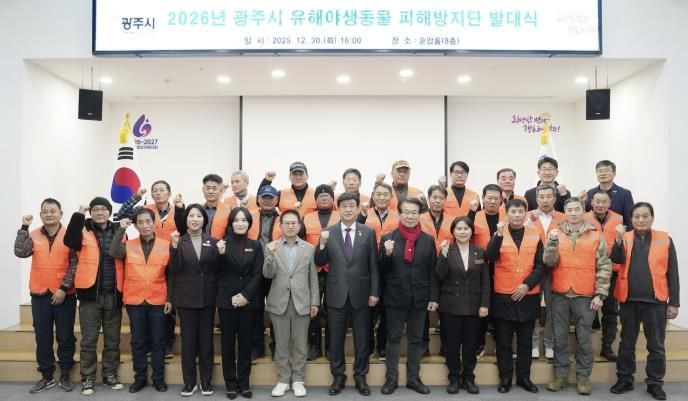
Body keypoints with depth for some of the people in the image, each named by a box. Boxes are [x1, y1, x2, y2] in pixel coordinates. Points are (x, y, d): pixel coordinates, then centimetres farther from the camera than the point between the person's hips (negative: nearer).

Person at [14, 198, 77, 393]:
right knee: (43, 337, 9)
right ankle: (46, 376, 21)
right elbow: (20, 252, -12)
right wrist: (24, 228, -14)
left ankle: (65, 375, 17)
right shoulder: (33, 236, 6)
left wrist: (64, 287, -12)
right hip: (39, 294, 2)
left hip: (65, 294, -2)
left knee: (65, 337, 5)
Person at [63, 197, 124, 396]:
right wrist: (79, 214, -24)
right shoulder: (84, 231, 1)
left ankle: (110, 374, 24)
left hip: (113, 294, 2)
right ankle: (87, 378, 16)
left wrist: (124, 290, 6)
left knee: (112, 338, 11)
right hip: (90, 294, -2)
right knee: (89, 340, 4)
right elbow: (69, 241, -22)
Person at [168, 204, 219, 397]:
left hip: (207, 297, 1)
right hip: (186, 298, -1)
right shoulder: (179, 241, 1)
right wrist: (174, 247, -21)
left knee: (206, 340, 8)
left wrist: (220, 253, -16)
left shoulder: (212, 241, 4)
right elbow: (174, 269, -9)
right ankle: (189, 381, 18)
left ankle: (206, 381, 19)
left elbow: (217, 269, 2)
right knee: (188, 340, 6)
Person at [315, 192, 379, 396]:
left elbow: (374, 265, 0)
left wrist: (374, 292, -3)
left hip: (360, 293, 0)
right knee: (336, 339, 10)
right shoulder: (328, 232, 0)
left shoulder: (368, 232, 0)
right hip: (336, 294, 0)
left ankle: (360, 377, 24)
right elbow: (319, 263, -1)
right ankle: (338, 376, 25)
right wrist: (322, 244, -18)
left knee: (361, 339, 9)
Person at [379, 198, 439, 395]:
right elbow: (382, 271, -1)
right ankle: (391, 378, 19)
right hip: (395, 297, -1)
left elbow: (433, 272, 3)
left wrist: (434, 297, -2)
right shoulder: (388, 238, -2)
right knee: (393, 338, 9)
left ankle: (413, 378, 24)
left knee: (416, 339, 12)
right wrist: (387, 254, -19)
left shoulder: (428, 239, 2)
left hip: (419, 298, 2)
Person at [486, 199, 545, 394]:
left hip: (528, 296, 2)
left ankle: (524, 377, 23)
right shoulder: (499, 233, 0)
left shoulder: (535, 235, 4)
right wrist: (499, 235, -33)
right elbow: (491, 256, -18)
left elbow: (540, 266, 1)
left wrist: (527, 284, -12)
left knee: (525, 341, 11)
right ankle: (505, 378, 16)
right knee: (503, 341, 6)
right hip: (503, 296, -1)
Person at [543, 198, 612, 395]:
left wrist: (599, 294, -5)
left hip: (585, 296, -1)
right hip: (560, 294, 1)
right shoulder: (555, 234, 5)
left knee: (584, 338, 5)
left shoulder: (596, 237, 2)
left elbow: (604, 268, 1)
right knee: (560, 338, 7)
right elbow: (549, 262, -5)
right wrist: (552, 242, -19)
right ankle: (561, 375, 19)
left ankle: (583, 377, 18)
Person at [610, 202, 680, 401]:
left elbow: (672, 273, 2)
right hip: (628, 300, 1)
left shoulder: (665, 239, 1)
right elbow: (617, 259, -13)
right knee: (627, 342, 11)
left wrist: (674, 302, -1)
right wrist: (618, 239, -26)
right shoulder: (624, 238, 5)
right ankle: (625, 379, 23)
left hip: (655, 301, -1)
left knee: (656, 345, 7)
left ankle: (655, 382, 21)